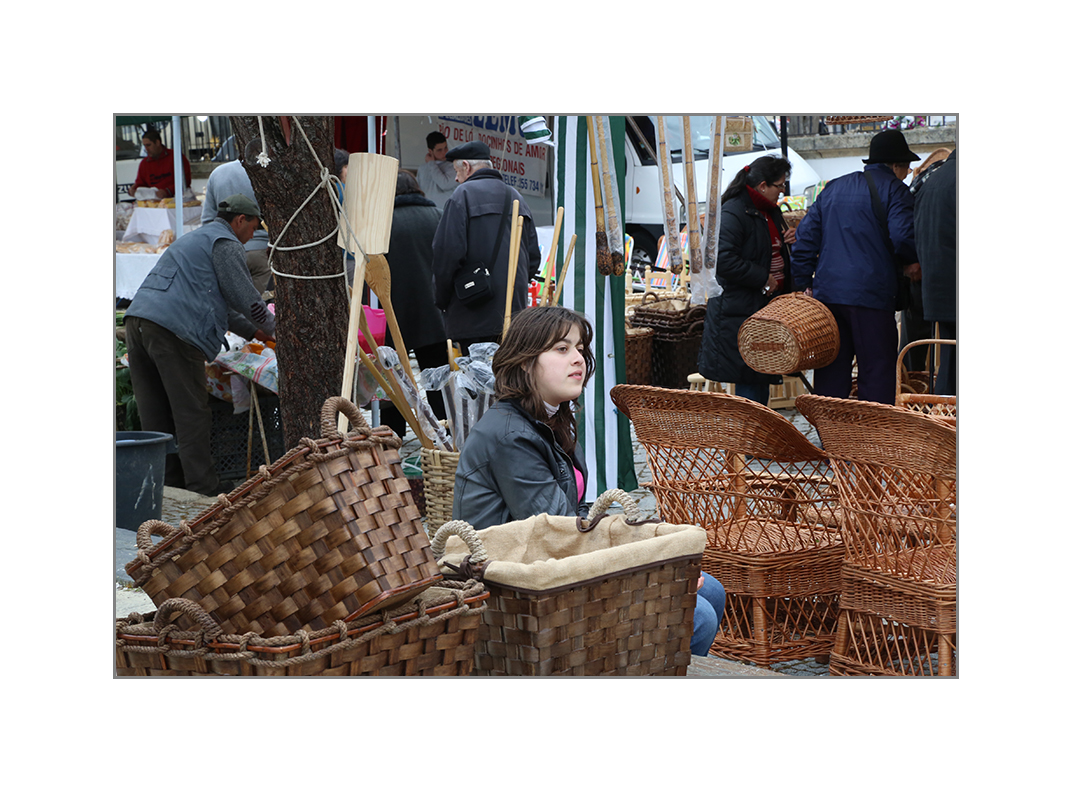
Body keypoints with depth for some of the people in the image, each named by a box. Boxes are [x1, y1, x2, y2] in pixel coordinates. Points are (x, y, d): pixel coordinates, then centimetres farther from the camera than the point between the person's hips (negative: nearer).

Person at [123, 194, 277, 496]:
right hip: (173, 330, -9)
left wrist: (253, 331, 44)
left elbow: (217, 300, 41)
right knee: (191, 414, -7)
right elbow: (245, 298, 1)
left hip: (137, 320, 9)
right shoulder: (226, 244, 4)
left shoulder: (193, 239, 34)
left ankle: (167, 486, 12)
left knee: (156, 414, 9)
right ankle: (204, 491, -7)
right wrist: (274, 330, 18)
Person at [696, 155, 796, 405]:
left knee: (764, 373, 12)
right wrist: (763, 278, -19)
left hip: (768, 305, 9)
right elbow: (724, 261, -24)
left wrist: (787, 242, 7)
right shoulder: (733, 213, -15)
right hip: (740, 309, -9)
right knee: (748, 375, -7)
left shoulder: (771, 211, 15)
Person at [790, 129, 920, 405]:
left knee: (830, 373, 10)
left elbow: (806, 236, 16)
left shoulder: (833, 188, 18)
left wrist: (804, 284, 19)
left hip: (826, 293, 6)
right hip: (870, 294, -6)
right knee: (876, 372, -1)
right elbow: (902, 235, -16)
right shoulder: (893, 188, -2)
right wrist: (911, 262, 4)